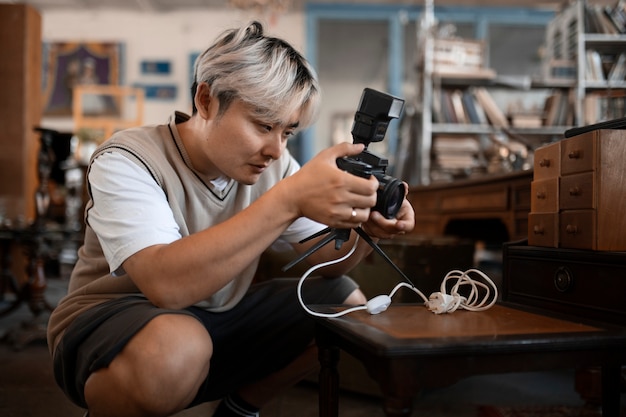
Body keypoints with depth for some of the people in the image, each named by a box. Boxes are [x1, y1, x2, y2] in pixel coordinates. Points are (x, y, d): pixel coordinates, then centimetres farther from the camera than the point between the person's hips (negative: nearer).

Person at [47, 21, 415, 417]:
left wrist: (363, 228, -27)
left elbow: (325, 262, -4)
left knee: (346, 301, -3)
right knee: (176, 348, -39)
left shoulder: (272, 164, -5)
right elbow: (166, 284, -39)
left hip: (216, 318, 6)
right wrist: (289, 200, -43)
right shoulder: (126, 162, -23)